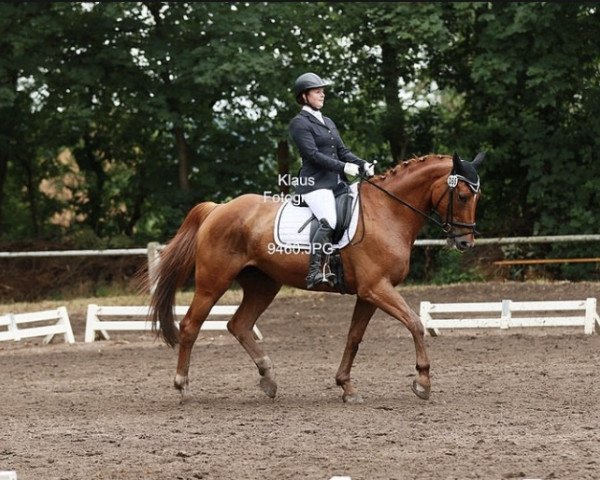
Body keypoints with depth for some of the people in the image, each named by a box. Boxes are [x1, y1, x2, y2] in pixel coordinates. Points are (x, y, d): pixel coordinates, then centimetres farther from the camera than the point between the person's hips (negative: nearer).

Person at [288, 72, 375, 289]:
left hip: (336, 182, 9)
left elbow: (342, 151, 19)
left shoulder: (328, 122, 24)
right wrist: (344, 167, -19)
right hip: (314, 183, -9)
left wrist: (363, 165, 1)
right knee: (329, 221, -30)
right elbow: (313, 155, -13)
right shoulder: (299, 123, -3)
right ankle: (314, 273, -34)